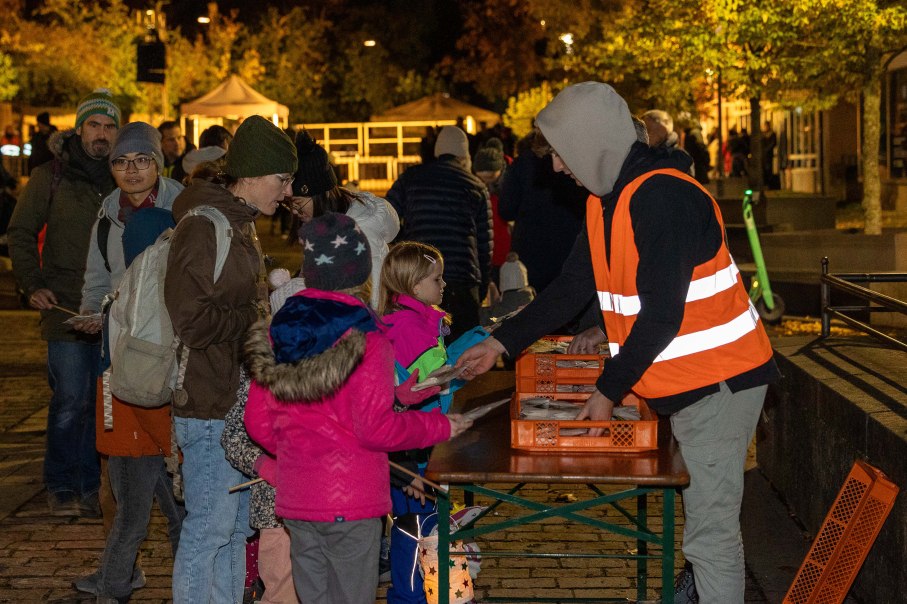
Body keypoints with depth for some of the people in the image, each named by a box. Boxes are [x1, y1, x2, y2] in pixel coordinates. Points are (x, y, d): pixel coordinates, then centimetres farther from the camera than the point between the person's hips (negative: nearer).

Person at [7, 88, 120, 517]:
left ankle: (87, 488, 17)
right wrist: (32, 285, -5)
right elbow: (21, 234, 7)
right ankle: (61, 486, 7)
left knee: (100, 401, 6)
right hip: (65, 305, -3)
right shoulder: (49, 177, 3)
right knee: (71, 398, -8)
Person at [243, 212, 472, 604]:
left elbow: (257, 423, 7)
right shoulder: (364, 340, -15)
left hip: (294, 500, 6)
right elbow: (375, 428, -18)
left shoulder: (278, 333, 3)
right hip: (351, 504, -5)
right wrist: (441, 427, -5)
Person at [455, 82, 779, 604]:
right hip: (683, 382, 9)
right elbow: (573, 285, 16)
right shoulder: (607, 199, 9)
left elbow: (661, 315, -25)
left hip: (718, 380, -9)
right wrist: (501, 344, 15)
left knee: (712, 527, -5)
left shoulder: (663, 196, -22)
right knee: (700, 514, 19)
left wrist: (609, 392, -16)